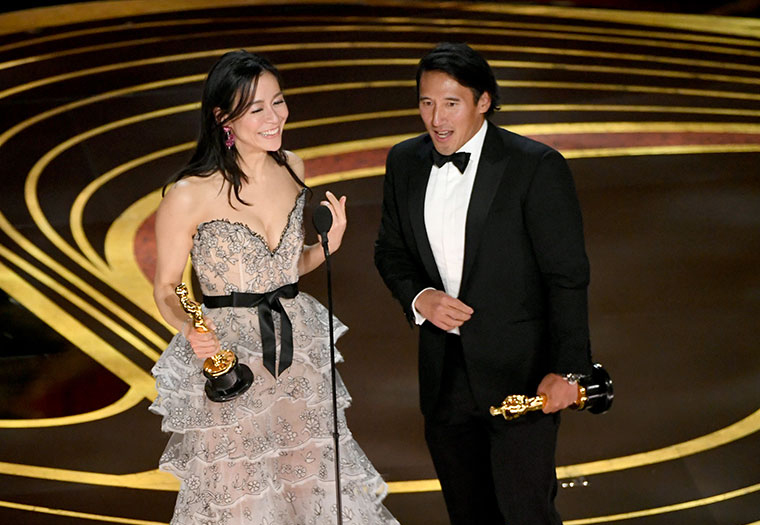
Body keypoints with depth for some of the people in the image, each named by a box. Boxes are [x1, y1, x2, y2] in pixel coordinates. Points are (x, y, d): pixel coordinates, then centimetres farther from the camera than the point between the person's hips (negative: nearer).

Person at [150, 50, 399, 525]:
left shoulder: (291, 168, 2)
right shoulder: (189, 196, -16)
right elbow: (166, 289, -5)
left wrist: (327, 246, -6)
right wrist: (191, 330, -24)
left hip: (299, 351, 5)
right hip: (227, 361, -5)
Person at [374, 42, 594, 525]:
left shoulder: (536, 167, -13)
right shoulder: (405, 163, 3)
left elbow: (568, 276, -12)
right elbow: (391, 251, 15)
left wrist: (567, 370, -17)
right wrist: (418, 298, -7)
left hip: (520, 374, -5)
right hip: (445, 374, 5)